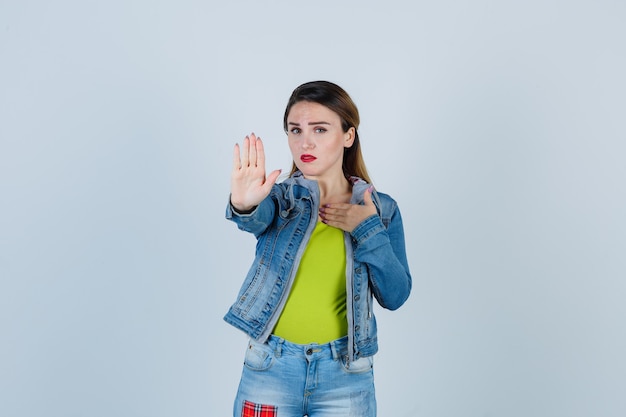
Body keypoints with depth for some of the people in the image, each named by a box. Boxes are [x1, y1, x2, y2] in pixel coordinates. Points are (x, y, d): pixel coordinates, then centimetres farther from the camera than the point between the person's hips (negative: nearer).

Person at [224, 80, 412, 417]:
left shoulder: (380, 209, -1)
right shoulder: (279, 197, -3)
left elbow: (395, 296, -4)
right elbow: (257, 219, -26)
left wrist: (369, 230, -14)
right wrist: (244, 205, -48)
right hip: (270, 368, 0)